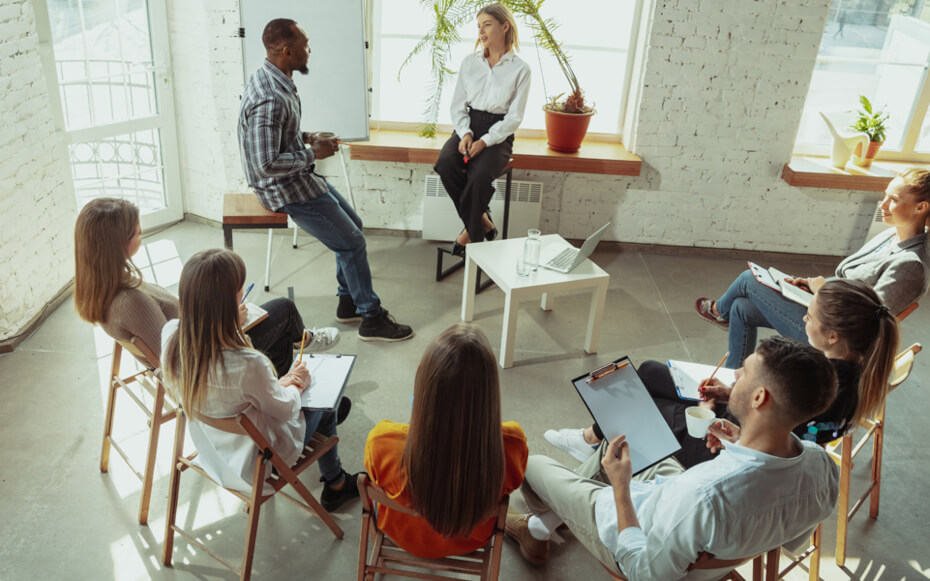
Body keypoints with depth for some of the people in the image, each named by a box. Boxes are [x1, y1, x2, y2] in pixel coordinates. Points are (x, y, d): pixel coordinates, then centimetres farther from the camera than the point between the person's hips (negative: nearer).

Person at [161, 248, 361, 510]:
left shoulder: (171, 335, -21)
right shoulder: (248, 365, -41)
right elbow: (284, 409, -20)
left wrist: (277, 383, 0)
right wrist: (296, 387, 2)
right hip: (254, 461, -6)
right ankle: (335, 484, 43)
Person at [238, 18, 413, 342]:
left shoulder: (273, 80, 4)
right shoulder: (270, 99, -29)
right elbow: (267, 165, -31)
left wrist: (305, 138, 5)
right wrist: (312, 154, -20)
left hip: (297, 177, 11)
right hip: (284, 189, -10)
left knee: (352, 223, 18)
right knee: (352, 243, -5)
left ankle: (349, 302, 26)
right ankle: (371, 319, 7)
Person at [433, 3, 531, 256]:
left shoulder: (520, 69, -1)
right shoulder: (469, 62, 10)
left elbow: (514, 117, -5)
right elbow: (458, 105, 9)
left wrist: (485, 141, -18)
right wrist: (465, 133, -12)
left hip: (497, 134, -3)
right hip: (467, 128, 4)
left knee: (479, 175, -34)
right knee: (445, 163, -29)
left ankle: (471, 231, -10)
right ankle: (482, 222, -15)